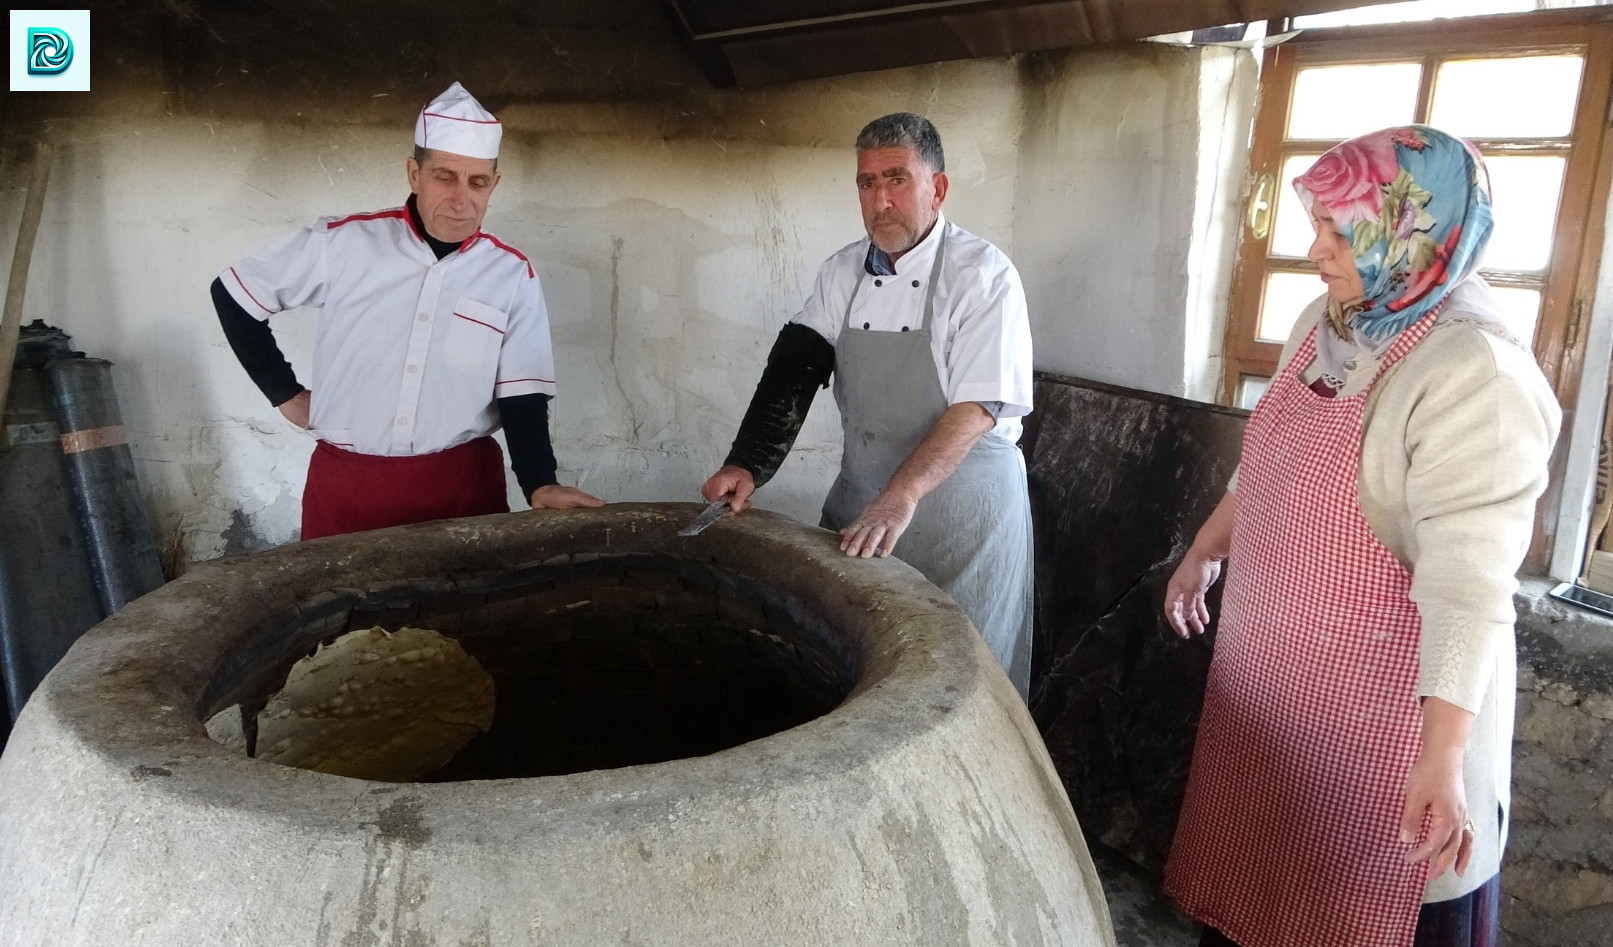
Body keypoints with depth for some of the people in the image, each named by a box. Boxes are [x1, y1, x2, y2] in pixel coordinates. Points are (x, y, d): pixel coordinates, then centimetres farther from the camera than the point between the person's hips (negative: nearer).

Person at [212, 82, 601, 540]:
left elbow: (522, 398, -3)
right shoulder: (342, 243, -5)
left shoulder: (513, 276, -2)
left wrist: (541, 486, -18)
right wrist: (286, 393, 5)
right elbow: (233, 297, 8)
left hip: (463, 483, 0)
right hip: (344, 483, 0)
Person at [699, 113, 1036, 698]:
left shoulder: (984, 276, -13)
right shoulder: (842, 274, 6)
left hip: (963, 507, -5)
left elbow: (977, 407, -21)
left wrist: (902, 495, -32)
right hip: (860, 498, 6)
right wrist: (746, 466, -13)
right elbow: (794, 372, 0)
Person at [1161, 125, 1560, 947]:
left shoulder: (1476, 374, -23)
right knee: (1250, 878, 22)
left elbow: (1470, 581, -30)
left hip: (1378, 695, -7)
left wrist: (1442, 751, -36)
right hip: (1266, 667, 7)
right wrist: (1204, 551, 25)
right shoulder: (1324, 324, 3)